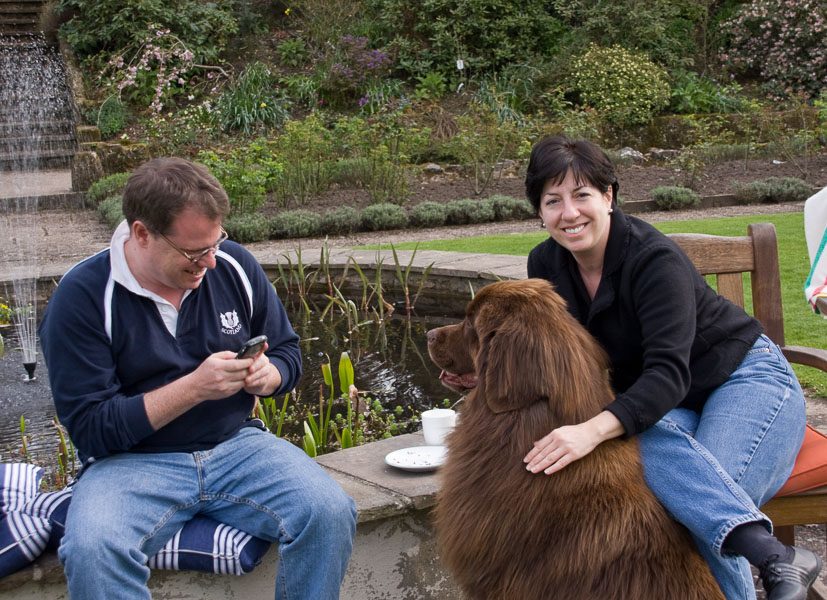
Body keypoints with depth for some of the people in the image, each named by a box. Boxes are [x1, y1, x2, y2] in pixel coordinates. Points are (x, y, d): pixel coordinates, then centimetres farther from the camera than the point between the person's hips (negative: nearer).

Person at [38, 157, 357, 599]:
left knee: (330, 513, -23)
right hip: (131, 463, -3)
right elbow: (90, 429, -13)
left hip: (236, 445, 3)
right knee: (91, 549, -35)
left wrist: (265, 376, -10)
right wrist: (194, 388, -22)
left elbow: (287, 352, 16)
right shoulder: (82, 297, -10)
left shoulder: (234, 265, 2)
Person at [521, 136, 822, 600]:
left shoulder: (655, 259, -24)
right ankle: (767, 552, -42)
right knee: (647, 438, -34)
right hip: (656, 405, 5)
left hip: (744, 377, -5)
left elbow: (669, 373, -34)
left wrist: (593, 431, -50)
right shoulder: (546, 265, -3)